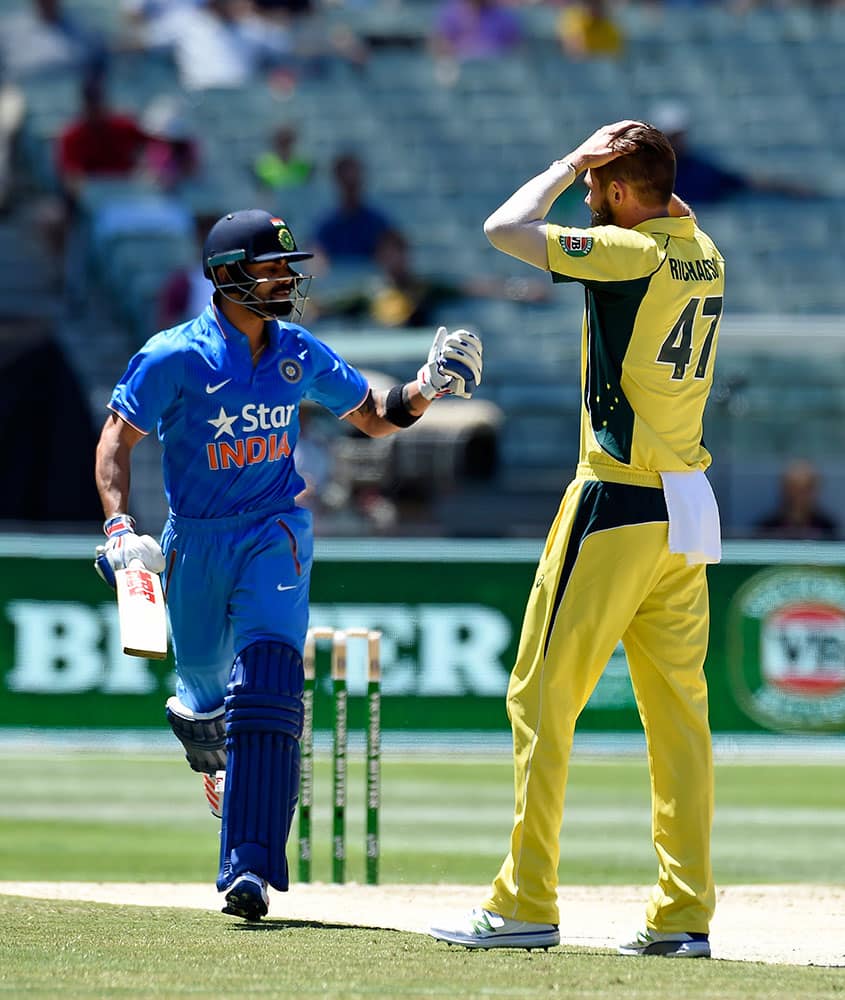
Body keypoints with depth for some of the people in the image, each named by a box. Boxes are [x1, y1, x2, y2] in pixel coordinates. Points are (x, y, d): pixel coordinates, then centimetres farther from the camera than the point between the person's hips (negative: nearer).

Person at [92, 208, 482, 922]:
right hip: (194, 542, -1)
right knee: (204, 675, 13)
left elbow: (376, 417, 14)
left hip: (275, 534, 1)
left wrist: (429, 386, -6)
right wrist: (118, 527, -27)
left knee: (267, 681, -19)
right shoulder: (176, 358, -12)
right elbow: (116, 440, -12)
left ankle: (250, 868, -25)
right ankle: (197, 714, 56)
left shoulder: (300, 354, 1)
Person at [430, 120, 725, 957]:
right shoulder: (703, 256, 10)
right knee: (677, 709, 8)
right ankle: (684, 914, 7)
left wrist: (573, 161, -2)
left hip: (614, 509, -8)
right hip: (684, 510, 8)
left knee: (543, 697, -3)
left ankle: (526, 905, -5)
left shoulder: (630, 251, -15)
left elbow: (504, 229, -15)